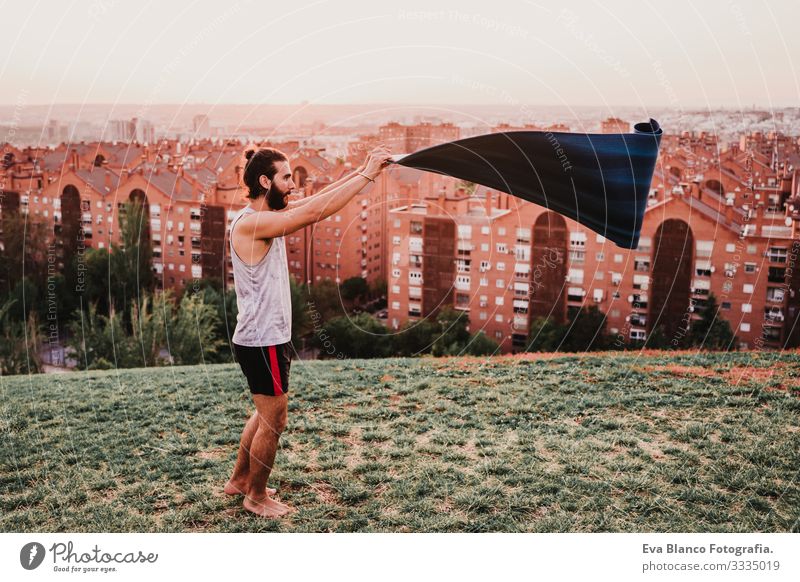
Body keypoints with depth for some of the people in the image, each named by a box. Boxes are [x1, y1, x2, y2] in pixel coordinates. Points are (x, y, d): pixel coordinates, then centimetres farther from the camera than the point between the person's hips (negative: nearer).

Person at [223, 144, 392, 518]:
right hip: (262, 342, -10)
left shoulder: (267, 216, 7)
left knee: (265, 414, 24)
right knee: (274, 422, 5)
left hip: (269, 337, 10)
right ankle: (256, 497, 24)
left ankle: (239, 480, 40)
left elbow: (317, 199, 6)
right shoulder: (250, 223, -22)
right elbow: (315, 212, -30)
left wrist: (360, 171, -3)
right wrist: (366, 176, -26)